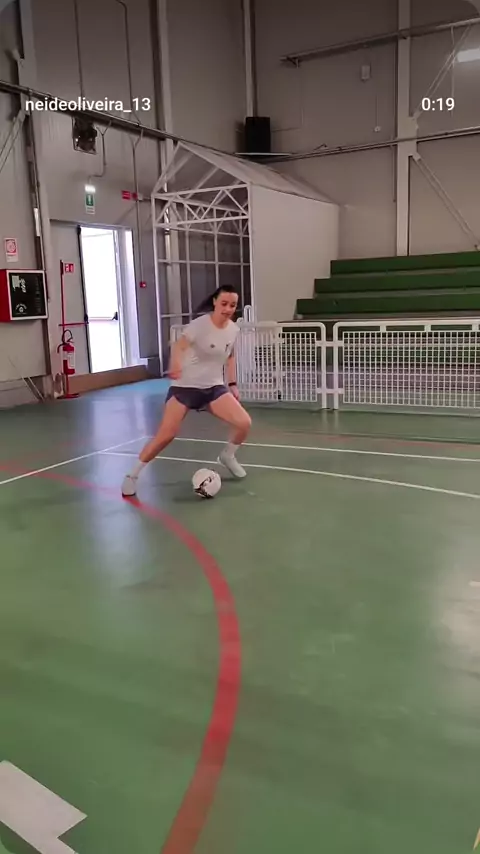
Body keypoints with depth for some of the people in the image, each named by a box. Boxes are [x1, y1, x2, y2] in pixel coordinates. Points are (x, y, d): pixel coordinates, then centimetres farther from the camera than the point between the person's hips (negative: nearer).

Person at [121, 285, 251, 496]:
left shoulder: (233, 329, 1)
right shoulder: (200, 324, -18)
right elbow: (179, 346, -31)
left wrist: (232, 384, 12)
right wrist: (175, 366, -52)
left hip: (214, 387, 5)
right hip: (185, 386, -5)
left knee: (244, 423, -10)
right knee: (166, 435, -13)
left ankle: (227, 456, 21)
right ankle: (132, 475, 6)